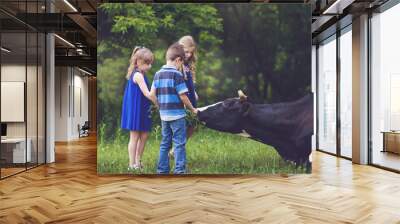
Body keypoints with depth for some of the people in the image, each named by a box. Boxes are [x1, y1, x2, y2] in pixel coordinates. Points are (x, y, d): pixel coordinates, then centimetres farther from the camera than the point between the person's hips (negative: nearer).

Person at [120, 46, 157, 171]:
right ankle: (132, 165, 9)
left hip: (142, 110, 9)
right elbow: (147, 94, -22)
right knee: (135, 137, -1)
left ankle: (137, 162, 21)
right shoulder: (138, 75, -17)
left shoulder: (139, 74, 12)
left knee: (144, 136, 12)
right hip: (135, 110, -9)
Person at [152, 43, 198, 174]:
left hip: (164, 114, 7)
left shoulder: (158, 74, 6)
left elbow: (152, 93, 6)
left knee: (165, 143, 14)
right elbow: (183, 96, -13)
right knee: (179, 144, 2)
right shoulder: (177, 74, -12)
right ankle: (179, 170, 5)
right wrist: (192, 109, -1)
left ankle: (162, 170, 20)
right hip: (177, 114, -6)